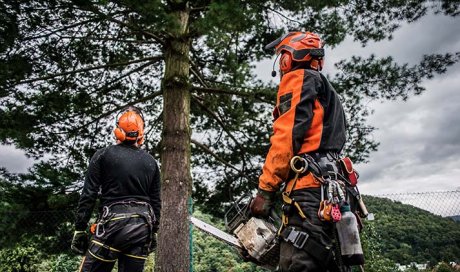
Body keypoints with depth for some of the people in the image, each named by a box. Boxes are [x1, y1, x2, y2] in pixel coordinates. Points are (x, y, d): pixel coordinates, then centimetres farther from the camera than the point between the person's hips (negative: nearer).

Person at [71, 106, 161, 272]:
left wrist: (80, 229, 3)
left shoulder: (103, 155, -1)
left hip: (113, 223, -3)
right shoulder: (151, 162, 9)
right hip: (142, 226, 4)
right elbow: (156, 202, 11)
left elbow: (89, 195, -4)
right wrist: (153, 232, 19)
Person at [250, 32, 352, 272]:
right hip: (333, 190, 10)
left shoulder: (298, 79, 6)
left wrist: (265, 190, -10)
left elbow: (287, 135, -10)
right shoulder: (329, 96, 34)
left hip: (309, 189, -10)